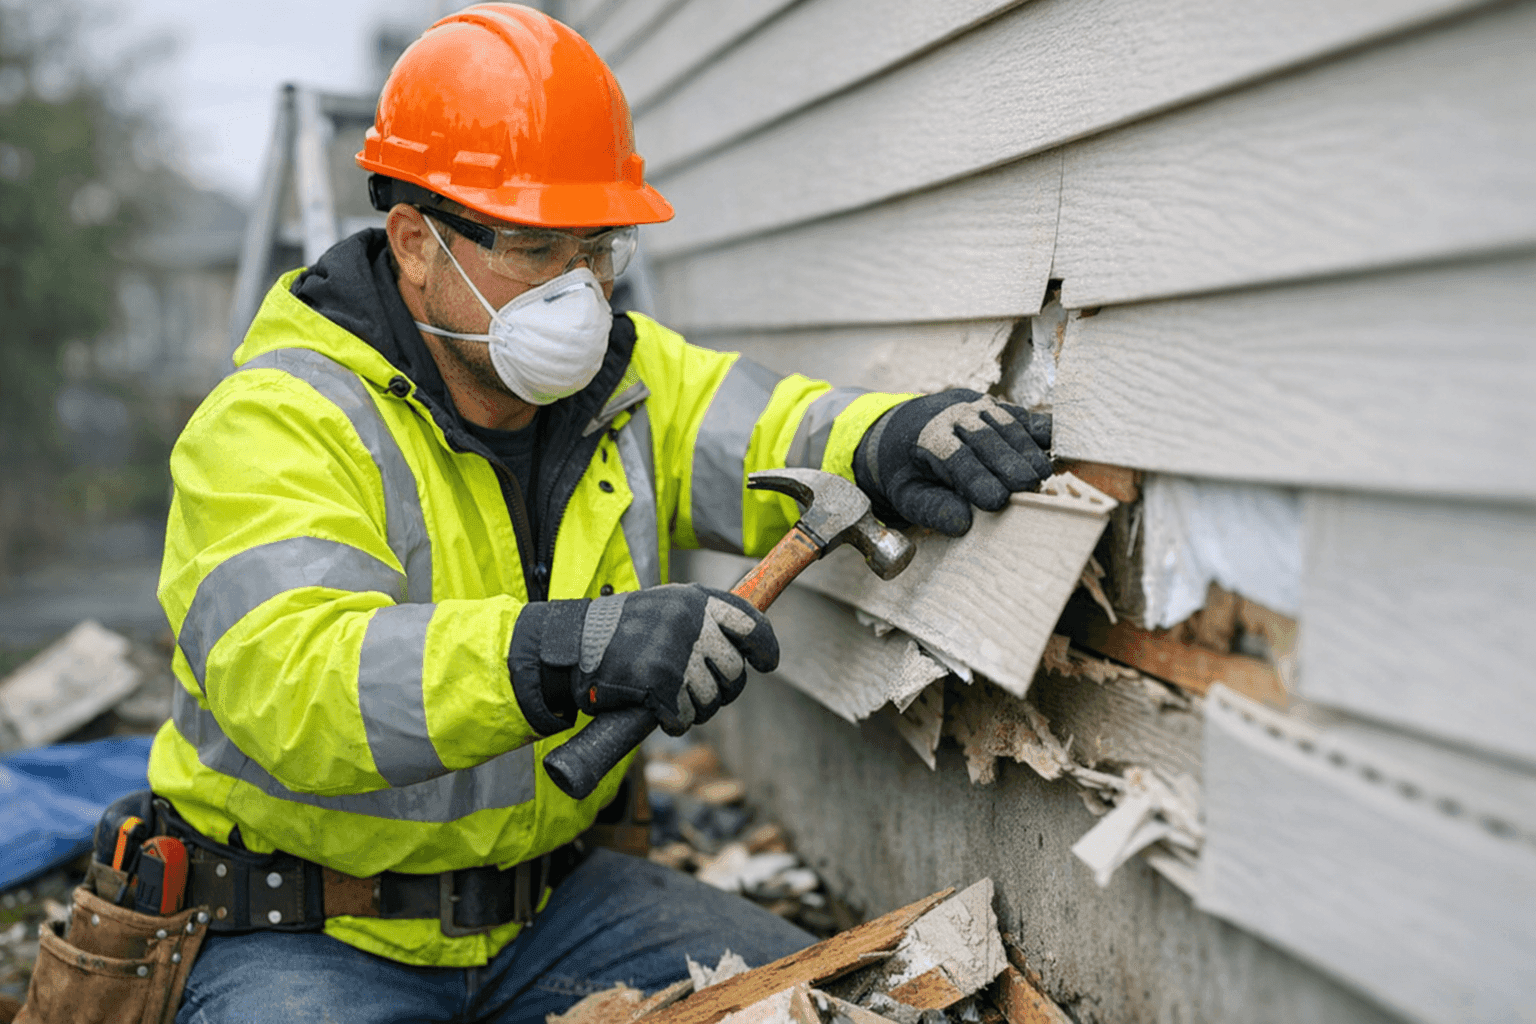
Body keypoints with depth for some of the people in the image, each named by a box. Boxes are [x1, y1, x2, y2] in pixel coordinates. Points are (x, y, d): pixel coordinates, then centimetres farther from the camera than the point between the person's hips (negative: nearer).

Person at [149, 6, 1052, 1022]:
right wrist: (564, 652, -49)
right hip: (316, 934, -4)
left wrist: (888, 440, -27)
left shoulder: (623, 376, 3)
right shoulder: (277, 426, -19)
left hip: (552, 896, 5)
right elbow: (290, 681, -33)